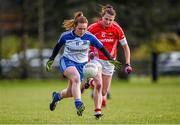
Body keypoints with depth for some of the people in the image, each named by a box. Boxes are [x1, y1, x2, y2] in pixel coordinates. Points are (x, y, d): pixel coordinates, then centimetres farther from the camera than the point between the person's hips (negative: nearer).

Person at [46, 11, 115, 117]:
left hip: (82, 64, 2)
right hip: (67, 61, -2)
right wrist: (51, 60, 12)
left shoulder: (89, 37, -14)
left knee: (70, 92, 4)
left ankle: (57, 96, 39)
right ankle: (78, 104, -42)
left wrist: (111, 60, -11)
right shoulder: (66, 36, -13)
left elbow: (102, 48, -4)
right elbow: (58, 46, 6)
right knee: (76, 77, -36)